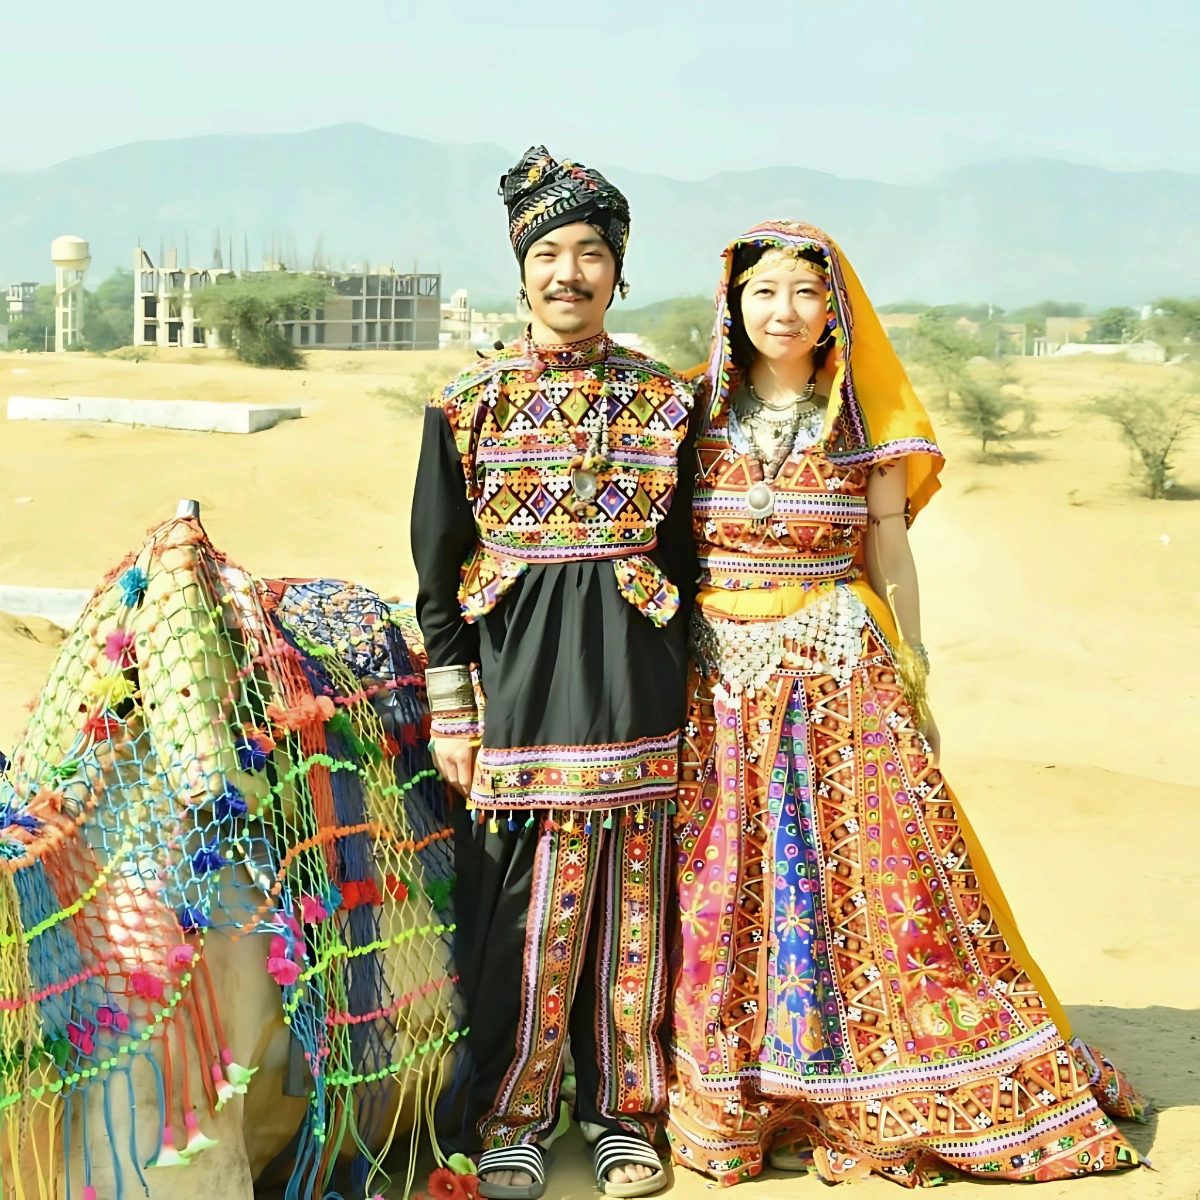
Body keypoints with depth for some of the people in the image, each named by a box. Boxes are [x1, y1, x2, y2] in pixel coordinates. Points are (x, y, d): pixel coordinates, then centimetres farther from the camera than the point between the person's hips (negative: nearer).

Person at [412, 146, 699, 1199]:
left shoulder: (666, 399, 6)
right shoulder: (468, 405, 4)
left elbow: (686, 560, 11)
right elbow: (438, 575, 5)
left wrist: (685, 697, 8)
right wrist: (452, 715, 1)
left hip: (635, 691, 1)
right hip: (514, 692, -1)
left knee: (627, 913, 7)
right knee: (520, 915, 2)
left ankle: (622, 1114, 22)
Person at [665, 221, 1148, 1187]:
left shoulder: (866, 421, 4)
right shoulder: (695, 413, 4)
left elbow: (890, 554, 7)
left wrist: (911, 676, 4)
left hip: (842, 671, 0)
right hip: (719, 674, 1)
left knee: (867, 874, 0)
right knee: (725, 887, 3)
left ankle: (861, 1099, 13)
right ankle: (736, 1098, 16)